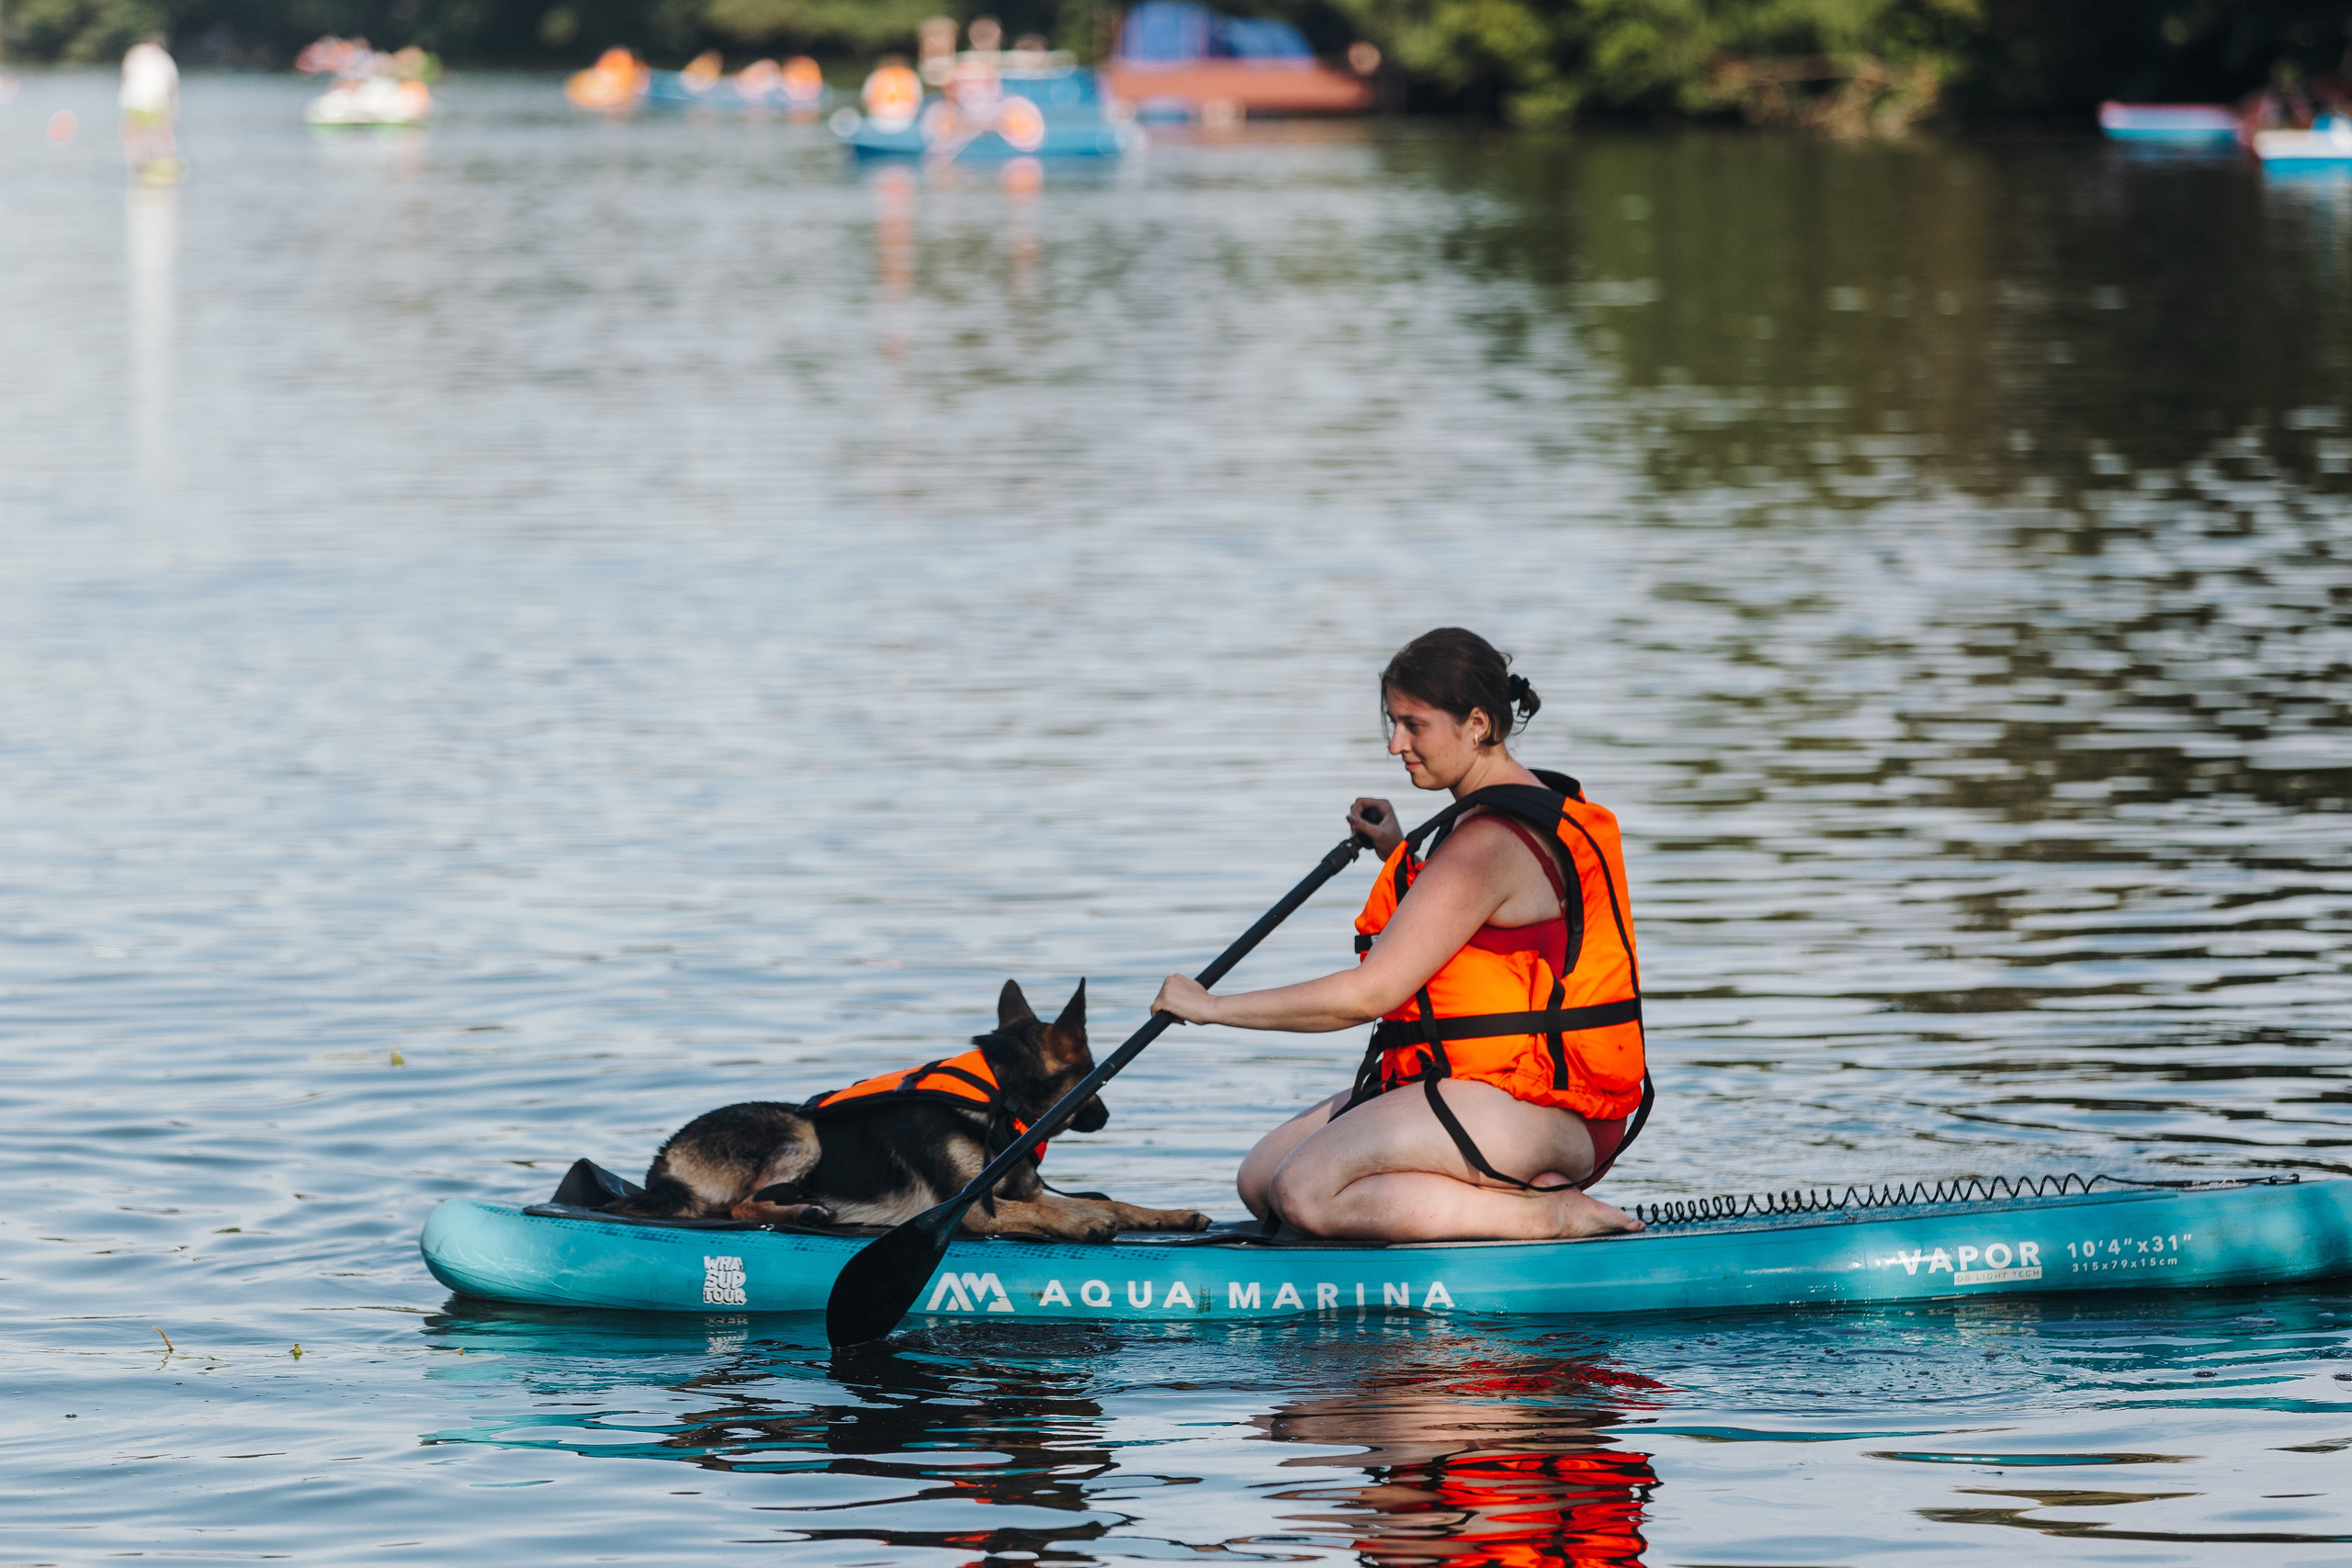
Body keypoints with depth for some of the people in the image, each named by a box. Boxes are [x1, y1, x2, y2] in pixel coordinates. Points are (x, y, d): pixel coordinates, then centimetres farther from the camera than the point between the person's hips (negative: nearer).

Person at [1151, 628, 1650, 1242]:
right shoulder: (1533, 809, 14)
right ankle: (1512, 1193, -2)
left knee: (1306, 1193, -25)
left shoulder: (1491, 841, -18)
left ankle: (1548, 1215, -17)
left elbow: (1369, 994, -20)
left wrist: (1213, 1006, -11)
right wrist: (1400, 856, 20)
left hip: (1530, 1112, -11)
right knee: (1260, 1180, 3)